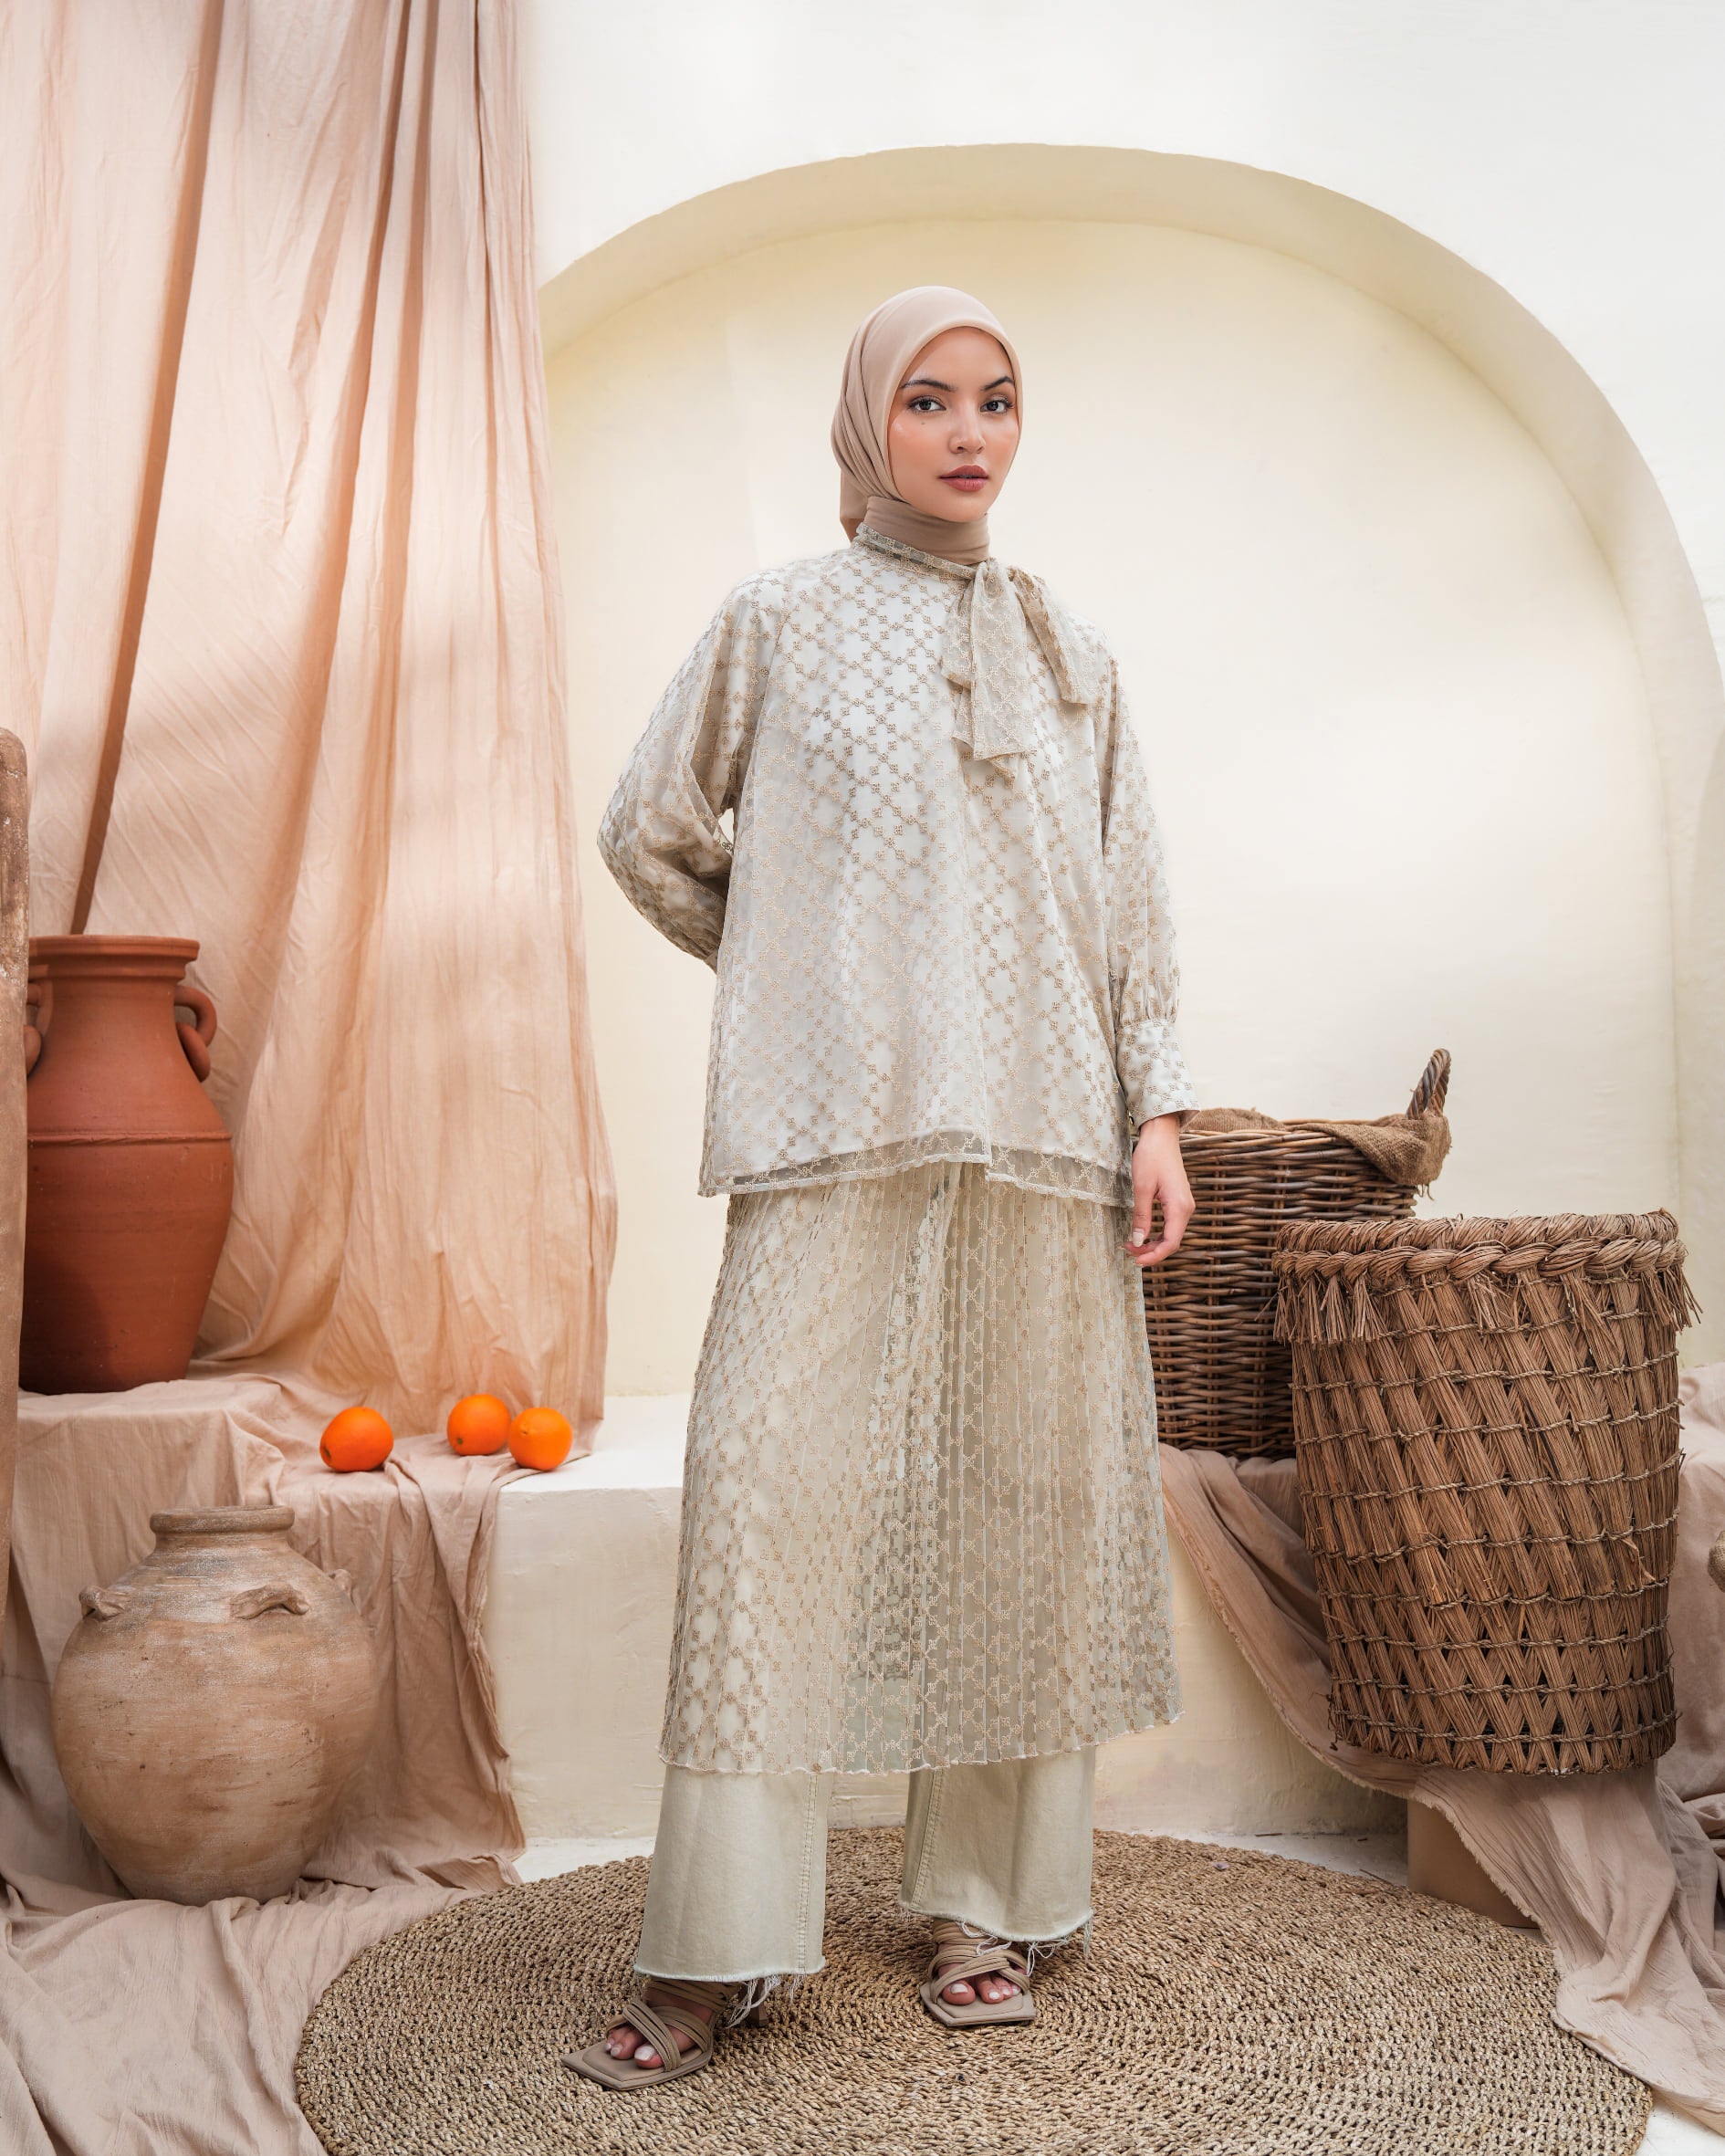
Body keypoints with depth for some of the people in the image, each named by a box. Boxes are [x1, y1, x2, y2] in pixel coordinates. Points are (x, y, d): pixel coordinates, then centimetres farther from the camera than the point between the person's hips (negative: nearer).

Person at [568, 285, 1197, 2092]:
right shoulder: (780, 620, 9)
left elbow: (1131, 894, 13)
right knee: (774, 1485, -8)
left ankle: (990, 1906, 16)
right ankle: (715, 1949, 0)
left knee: (1019, 1497, 3)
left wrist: (1156, 1109, 5)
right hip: (835, 1129, -2)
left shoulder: (1071, 650, 16)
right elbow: (651, 834, 14)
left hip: (1040, 1127, 3)